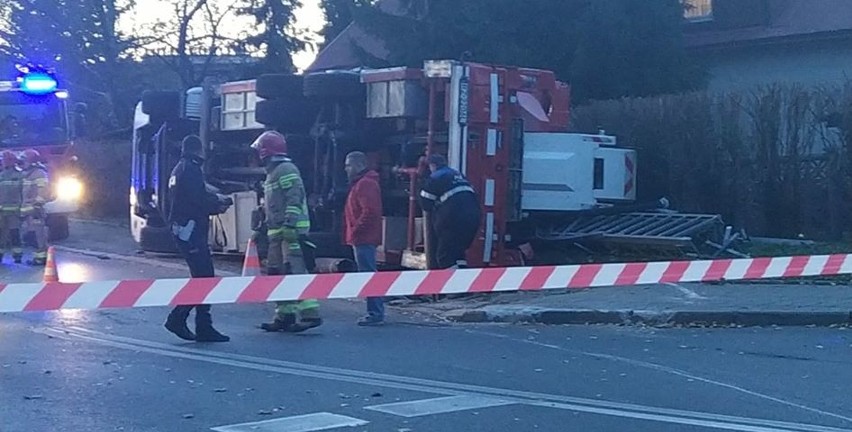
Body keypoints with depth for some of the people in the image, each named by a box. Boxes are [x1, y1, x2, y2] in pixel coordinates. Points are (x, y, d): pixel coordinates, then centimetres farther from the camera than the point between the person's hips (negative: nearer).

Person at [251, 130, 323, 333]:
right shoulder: (272, 173, 23)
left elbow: (294, 199, -20)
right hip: (277, 232, 11)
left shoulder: (286, 170, -10)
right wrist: (264, 228, 29)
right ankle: (284, 315, 14)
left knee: (294, 271, -16)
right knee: (275, 273, 10)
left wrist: (290, 225, -26)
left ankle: (310, 313, -19)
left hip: (290, 231, -11)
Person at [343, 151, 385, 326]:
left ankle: (375, 314, -9)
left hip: (363, 239, -11)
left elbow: (370, 211, -24)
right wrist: (353, 232, 19)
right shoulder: (360, 183, 20)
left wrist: (355, 231, -19)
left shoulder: (365, 184, -14)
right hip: (363, 238, 11)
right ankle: (376, 313, 16)